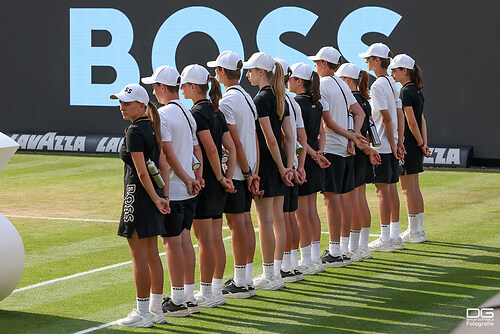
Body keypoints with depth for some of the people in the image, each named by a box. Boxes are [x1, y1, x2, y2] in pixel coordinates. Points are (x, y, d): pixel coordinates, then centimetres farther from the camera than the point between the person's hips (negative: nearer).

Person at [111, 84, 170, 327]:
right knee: (152, 254, 13)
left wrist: (155, 198, -12)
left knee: (139, 256, -2)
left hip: (139, 195, -9)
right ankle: (156, 310, 18)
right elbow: (163, 166, 10)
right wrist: (164, 196, 6)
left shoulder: (134, 132, -15)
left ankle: (143, 313, 2)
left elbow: (141, 172, -18)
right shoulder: (152, 128, 11)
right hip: (155, 194, 9)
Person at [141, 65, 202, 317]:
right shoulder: (188, 114, 13)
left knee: (172, 242, -3)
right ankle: (189, 298, 16)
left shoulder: (161, 115, -14)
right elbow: (197, 148, 11)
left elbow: (168, 152, -21)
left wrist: (187, 180, -17)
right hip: (189, 192, 8)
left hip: (171, 190, -8)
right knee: (184, 240, 12)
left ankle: (177, 301, 0)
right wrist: (199, 177, 7)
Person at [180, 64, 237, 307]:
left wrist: (220, 178, -13)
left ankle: (206, 293, 1)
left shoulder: (197, 113, -14)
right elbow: (231, 149, 10)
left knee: (204, 240, -3)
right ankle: (217, 291, 16)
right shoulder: (216, 112, 12)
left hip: (203, 182, -9)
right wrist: (227, 178, 4)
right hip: (217, 184, 9)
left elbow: (211, 149, -22)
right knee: (216, 238, 11)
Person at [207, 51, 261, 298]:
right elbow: (254, 139, 12)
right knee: (245, 220, 11)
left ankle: (240, 283, -4)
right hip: (247, 170, 9)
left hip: (233, 171, -9)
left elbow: (235, 142, -18)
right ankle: (247, 278, 15)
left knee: (236, 222, -6)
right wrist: (253, 172, 11)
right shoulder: (248, 98, 13)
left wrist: (247, 172, -13)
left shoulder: (226, 102, -15)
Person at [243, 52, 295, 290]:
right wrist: (288, 166, 4)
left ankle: (269, 276, 1)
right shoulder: (281, 99, 11)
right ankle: (276, 272, 16)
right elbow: (289, 136, 8)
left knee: (265, 220, -3)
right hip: (279, 162, 9)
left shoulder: (260, 100, -15)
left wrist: (281, 168, -11)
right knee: (278, 218, 11)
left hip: (266, 162, -9)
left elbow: (270, 139, -19)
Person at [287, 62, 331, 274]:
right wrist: (318, 153, 3)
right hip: (314, 163, 8)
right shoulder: (316, 104, 11)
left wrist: (314, 154, -10)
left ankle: (306, 261, 1)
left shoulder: (296, 103, -15)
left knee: (301, 213, -3)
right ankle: (315, 258, 17)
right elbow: (321, 134, 13)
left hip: (301, 160, -8)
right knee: (311, 210, 13)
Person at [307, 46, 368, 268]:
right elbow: (360, 113, 13)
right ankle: (345, 250, 14)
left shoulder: (321, 86, -11)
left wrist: (351, 136, -8)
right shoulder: (343, 85, 15)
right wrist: (353, 137, 1)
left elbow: (328, 121, -16)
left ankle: (334, 253, -7)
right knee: (343, 197, 10)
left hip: (330, 149, -8)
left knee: (331, 198, -7)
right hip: (346, 149, 8)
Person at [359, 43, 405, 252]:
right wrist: (399, 142, 11)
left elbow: (386, 118, -18)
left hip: (382, 146, -9)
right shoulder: (392, 83, 14)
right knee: (391, 188, 12)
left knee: (383, 189, -6)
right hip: (391, 145, 9)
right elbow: (399, 115, 14)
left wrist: (393, 145, -14)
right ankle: (395, 236, 16)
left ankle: (385, 239, -5)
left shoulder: (378, 86, -14)